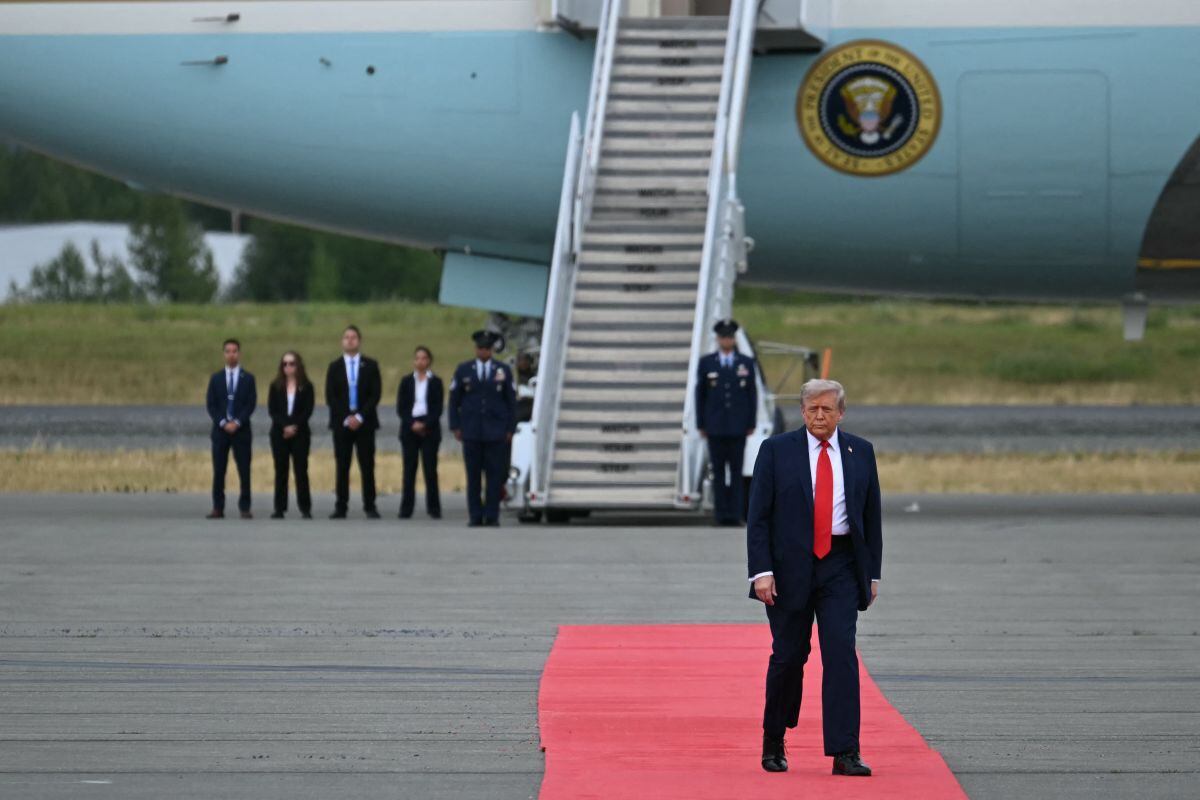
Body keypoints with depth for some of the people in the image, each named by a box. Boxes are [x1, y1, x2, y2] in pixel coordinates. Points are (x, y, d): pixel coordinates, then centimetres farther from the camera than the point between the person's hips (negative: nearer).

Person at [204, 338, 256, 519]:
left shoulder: (248, 378, 6)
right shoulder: (216, 378, 10)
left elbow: (251, 404, -1)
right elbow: (211, 405, 4)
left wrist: (237, 422, -13)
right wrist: (223, 423, -10)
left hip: (241, 430, -1)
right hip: (220, 429, 1)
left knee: (244, 471, -3)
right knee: (218, 470, 0)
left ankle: (245, 508, 0)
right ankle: (218, 508, 3)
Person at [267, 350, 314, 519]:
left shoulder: (306, 387, 4)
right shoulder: (276, 386, 7)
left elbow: (308, 410, -3)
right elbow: (272, 410, 0)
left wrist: (294, 426, -14)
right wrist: (285, 426, -13)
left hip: (300, 433, -1)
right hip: (279, 433, 1)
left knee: (301, 470, -4)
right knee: (280, 471, 1)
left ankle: (305, 508, -3)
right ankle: (279, 509, 1)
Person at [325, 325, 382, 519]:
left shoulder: (370, 366, 7)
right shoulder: (334, 367, 9)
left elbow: (375, 394, 0)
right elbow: (330, 397, 2)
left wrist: (360, 417, -11)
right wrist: (346, 418, -10)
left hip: (365, 422, -1)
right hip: (341, 423, 1)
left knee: (367, 466, -2)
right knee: (342, 467, -1)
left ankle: (370, 507, 0)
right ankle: (341, 507, 0)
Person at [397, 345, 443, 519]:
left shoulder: (435, 382, 5)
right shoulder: (406, 381, 9)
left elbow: (438, 408, 0)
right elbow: (401, 407, 4)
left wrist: (425, 425, -14)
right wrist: (413, 424, -11)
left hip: (429, 429, -1)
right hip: (409, 429, 1)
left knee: (430, 469, -3)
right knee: (409, 469, 0)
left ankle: (434, 508, 0)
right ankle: (406, 509, 1)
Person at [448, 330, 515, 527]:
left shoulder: (503, 371, 7)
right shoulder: (463, 370, 8)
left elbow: (511, 402, 8)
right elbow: (454, 400, 9)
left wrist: (510, 429, 2)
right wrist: (455, 427, 1)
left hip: (496, 433, 0)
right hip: (471, 432, 0)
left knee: (495, 474, -3)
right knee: (473, 475, 0)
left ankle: (492, 516, 0)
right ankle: (475, 516, 4)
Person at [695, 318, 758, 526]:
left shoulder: (747, 363, 5)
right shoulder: (706, 363, 3)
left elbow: (752, 395, 6)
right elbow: (700, 395, 5)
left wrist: (751, 424, 1)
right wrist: (701, 425, 0)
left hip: (738, 427, 0)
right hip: (715, 427, 0)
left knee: (736, 471, -1)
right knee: (718, 471, 1)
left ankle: (735, 514, -1)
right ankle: (721, 514, 2)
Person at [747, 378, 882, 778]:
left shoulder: (860, 452, 8)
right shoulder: (776, 450, 1)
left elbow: (872, 516, 12)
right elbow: (758, 516, -2)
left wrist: (872, 573, 7)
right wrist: (761, 571, -11)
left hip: (841, 568, 1)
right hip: (790, 566, -1)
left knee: (841, 653, -10)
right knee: (788, 655, 4)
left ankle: (844, 752, -12)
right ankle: (773, 744, 23)